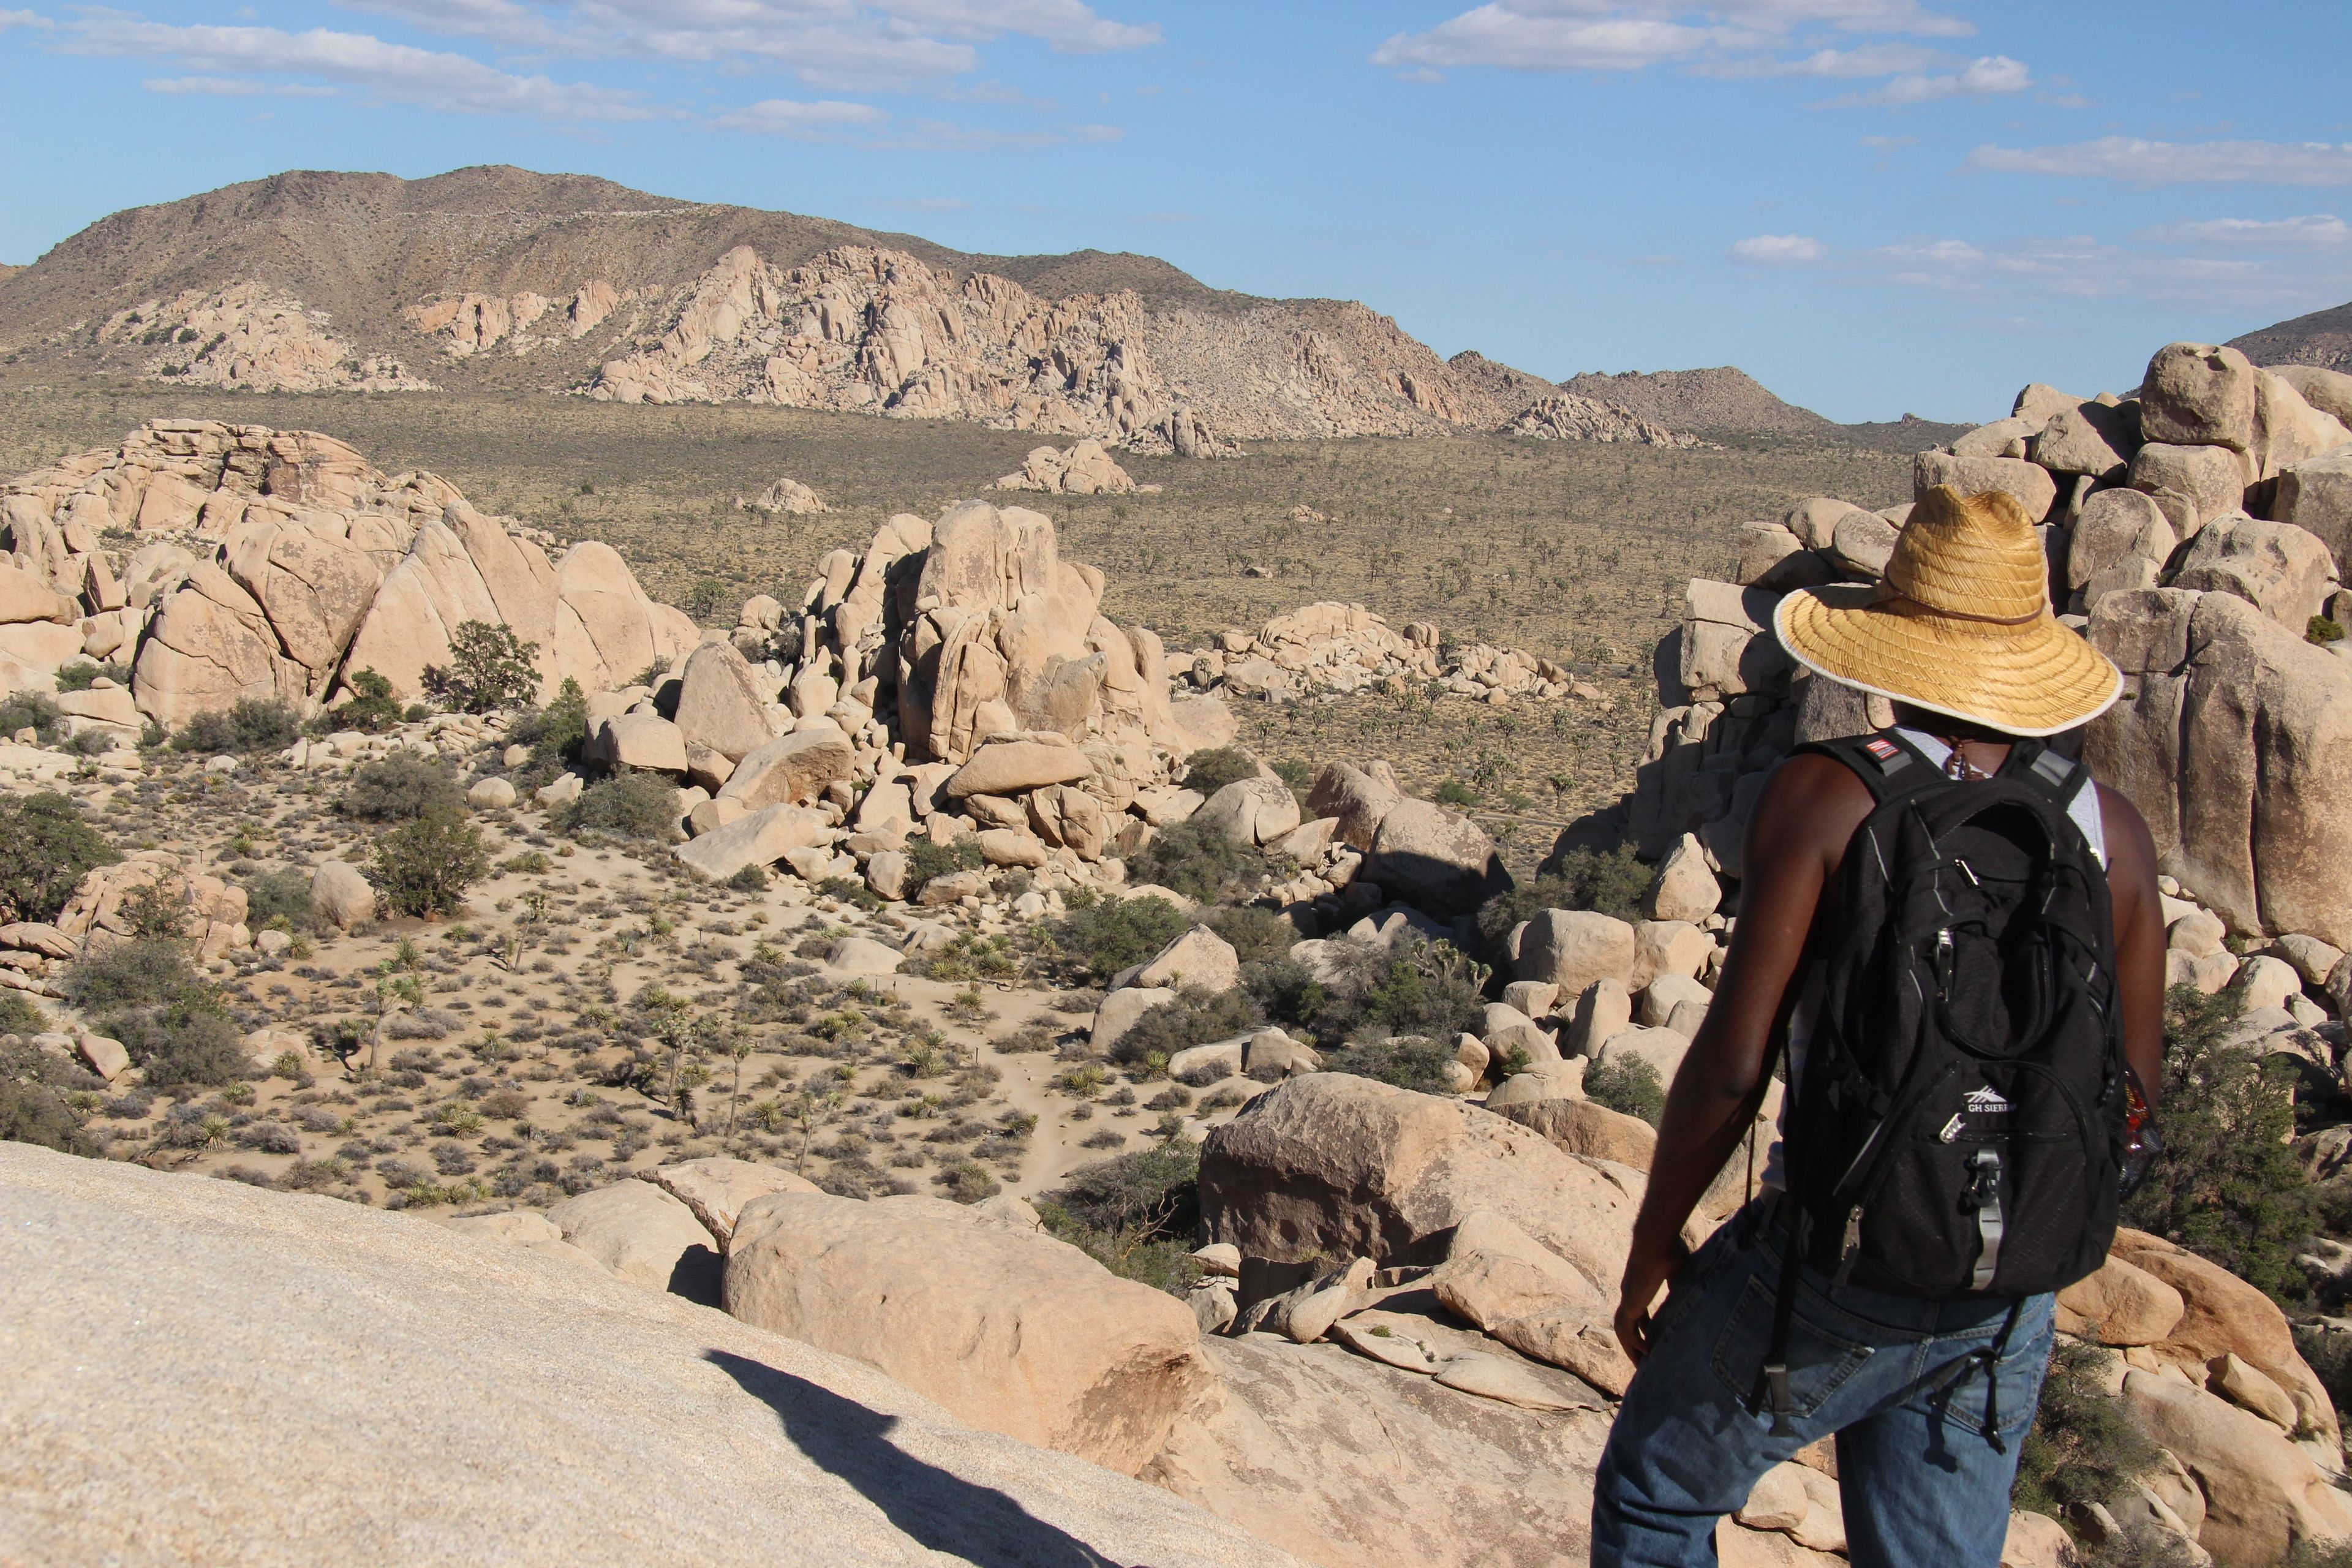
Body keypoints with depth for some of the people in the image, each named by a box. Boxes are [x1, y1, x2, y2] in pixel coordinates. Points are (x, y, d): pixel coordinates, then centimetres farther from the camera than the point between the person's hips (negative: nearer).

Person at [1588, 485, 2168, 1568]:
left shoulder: (1826, 795, -14)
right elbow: (2131, 1093, 5)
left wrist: (1652, 1248, -2)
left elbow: (1732, 1064, -16)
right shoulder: (2111, 828, -1)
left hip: (1834, 1263, -4)